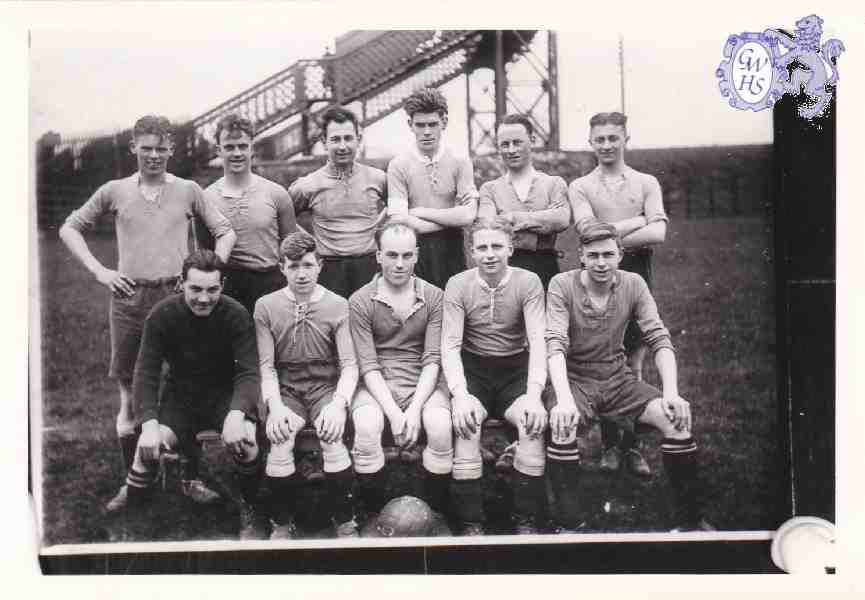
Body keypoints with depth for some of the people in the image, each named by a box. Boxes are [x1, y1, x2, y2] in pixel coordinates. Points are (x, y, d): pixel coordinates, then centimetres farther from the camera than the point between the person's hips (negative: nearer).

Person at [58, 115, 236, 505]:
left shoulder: (188, 191, 5)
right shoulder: (115, 192, 6)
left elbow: (225, 232, 10)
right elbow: (70, 229, 13)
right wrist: (99, 271, 1)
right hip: (129, 298, 1)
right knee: (131, 395, 7)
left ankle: (191, 479, 16)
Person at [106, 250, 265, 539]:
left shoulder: (237, 315, -16)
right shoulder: (162, 315, -12)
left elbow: (248, 372, -19)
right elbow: (146, 372, -11)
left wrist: (236, 414, -38)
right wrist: (149, 423, -26)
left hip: (225, 393, -1)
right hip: (180, 395, 2)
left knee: (245, 441, -30)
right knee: (148, 448, -24)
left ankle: (249, 513, -2)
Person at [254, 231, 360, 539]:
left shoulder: (337, 305, -1)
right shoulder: (266, 306, 1)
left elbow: (349, 364, -4)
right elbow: (267, 366, -1)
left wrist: (339, 403, -22)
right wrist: (274, 405, -18)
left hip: (326, 386, -1)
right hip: (286, 389, 1)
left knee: (332, 437, -30)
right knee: (280, 441, -29)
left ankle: (345, 523, -11)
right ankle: (282, 524, -7)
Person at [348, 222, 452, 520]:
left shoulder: (434, 297, 2)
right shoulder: (360, 301, -1)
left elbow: (432, 360, -4)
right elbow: (368, 365, -7)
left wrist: (415, 409, -18)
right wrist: (393, 413, -19)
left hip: (423, 383, 1)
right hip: (377, 385, 0)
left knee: (441, 428, -29)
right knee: (366, 430, -31)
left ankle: (435, 516, -8)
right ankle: (374, 516, -10)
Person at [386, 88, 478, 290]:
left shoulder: (460, 163, 2)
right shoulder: (399, 165, -1)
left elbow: (468, 216, -9)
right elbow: (399, 221, -10)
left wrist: (421, 212, -6)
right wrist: (451, 218, -7)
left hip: (451, 251, 1)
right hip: (413, 250, -1)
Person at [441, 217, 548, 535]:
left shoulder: (528, 282, -6)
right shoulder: (458, 285, -4)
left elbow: (538, 341, -13)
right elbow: (450, 345, -9)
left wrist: (534, 394, -28)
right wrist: (460, 395, -26)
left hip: (516, 369, 0)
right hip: (473, 370, 0)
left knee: (534, 421, -28)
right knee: (466, 425, -30)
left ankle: (526, 521, -15)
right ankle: (471, 524, -19)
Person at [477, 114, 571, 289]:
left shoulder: (554, 183, 11)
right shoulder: (489, 188, 12)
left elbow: (562, 219, -7)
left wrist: (514, 217, -4)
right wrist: (543, 221, -6)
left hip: (545, 267, 0)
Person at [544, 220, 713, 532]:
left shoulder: (633, 284, -1)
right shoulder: (562, 285, -11)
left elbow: (659, 339, -6)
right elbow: (555, 344, -21)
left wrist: (671, 392, -21)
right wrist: (564, 399, -36)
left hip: (618, 378, 3)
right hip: (574, 378, -3)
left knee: (677, 417, -20)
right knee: (563, 425, -35)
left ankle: (690, 518, -5)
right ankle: (568, 524, -20)